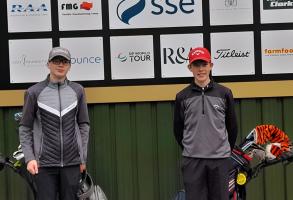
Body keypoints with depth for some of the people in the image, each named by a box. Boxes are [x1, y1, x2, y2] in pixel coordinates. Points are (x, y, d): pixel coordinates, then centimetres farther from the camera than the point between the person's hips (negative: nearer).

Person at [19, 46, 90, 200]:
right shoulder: (34, 92, 0)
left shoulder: (77, 90, 6)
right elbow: (25, 128, 2)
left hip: (72, 163, 2)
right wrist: (29, 158, -7)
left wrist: (83, 157, 6)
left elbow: (84, 125, 9)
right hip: (44, 164, -2)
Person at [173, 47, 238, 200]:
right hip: (192, 160, 0)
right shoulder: (182, 97, 2)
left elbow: (232, 126, 10)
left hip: (220, 160, 1)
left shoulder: (224, 93, 2)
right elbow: (178, 129, 10)